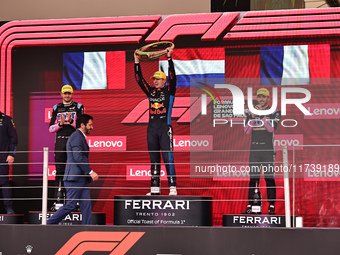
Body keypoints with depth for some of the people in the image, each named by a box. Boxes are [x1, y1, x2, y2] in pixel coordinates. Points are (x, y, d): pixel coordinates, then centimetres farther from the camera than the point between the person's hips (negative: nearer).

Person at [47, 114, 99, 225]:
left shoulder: (80, 137, 21)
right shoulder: (76, 137, -12)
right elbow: (78, 157, -21)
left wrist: (89, 174, 21)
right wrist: (90, 172, -21)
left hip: (82, 178, 10)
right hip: (74, 178, -10)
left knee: (86, 206, 4)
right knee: (70, 205, -8)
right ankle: (48, 224, 0)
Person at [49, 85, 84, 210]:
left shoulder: (78, 107, 7)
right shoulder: (57, 108, 15)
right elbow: (51, 128, 11)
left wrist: (71, 121, -17)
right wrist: (60, 123, -7)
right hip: (60, 141, 2)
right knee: (59, 170, 1)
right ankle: (58, 199, 2)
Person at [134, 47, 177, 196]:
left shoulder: (169, 91, 3)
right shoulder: (150, 91, 15)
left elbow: (172, 77, -10)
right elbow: (139, 79, 13)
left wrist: (169, 58, -16)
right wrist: (137, 61, 8)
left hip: (165, 127, -5)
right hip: (152, 128, 5)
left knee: (168, 158, -11)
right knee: (154, 159, 7)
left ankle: (172, 188, -13)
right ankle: (155, 188, 10)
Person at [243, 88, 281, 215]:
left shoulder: (274, 112, 5)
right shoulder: (251, 113, 14)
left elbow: (271, 128, -10)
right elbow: (247, 131, 4)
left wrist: (261, 114, -14)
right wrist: (253, 117, -8)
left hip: (268, 149, -3)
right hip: (254, 149, 3)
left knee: (269, 179, -6)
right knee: (253, 179, 2)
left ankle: (271, 207, -3)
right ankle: (250, 207, 4)